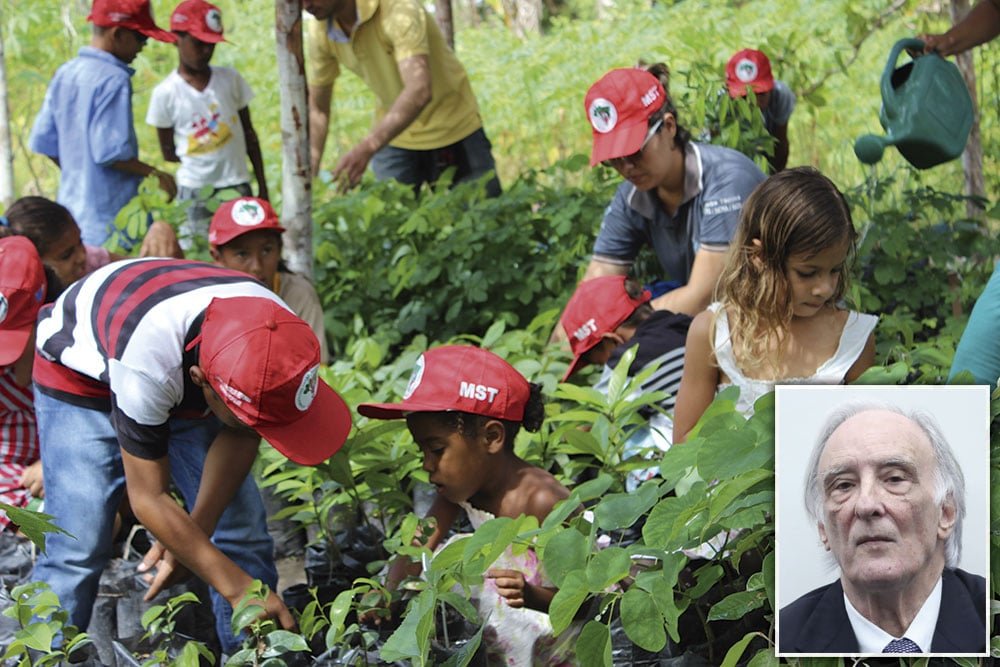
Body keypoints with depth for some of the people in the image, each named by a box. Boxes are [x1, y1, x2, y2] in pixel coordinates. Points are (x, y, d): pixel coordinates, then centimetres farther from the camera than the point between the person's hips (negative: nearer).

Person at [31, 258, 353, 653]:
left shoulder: (274, 336, -31)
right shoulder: (146, 358, -44)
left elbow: (239, 438, -12)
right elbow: (148, 498, -33)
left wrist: (196, 530, -23)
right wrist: (237, 589, -34)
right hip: (80, 377, -4)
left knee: (244, 534, -5)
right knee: (76, 551, -17)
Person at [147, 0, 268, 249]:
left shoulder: (230, 79, 4)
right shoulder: (166, 93, -3)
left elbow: (249, 133, 10)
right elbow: (168, 152, 4)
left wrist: (262, 186, 9)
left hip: (237, 187, 2)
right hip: (194, 191, -2)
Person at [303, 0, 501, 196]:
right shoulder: (319, 33, -10)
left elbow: (419, 91, -42)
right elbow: (317, 109, 1)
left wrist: (366, 148, -51)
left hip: (455, 135, -4)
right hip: (393, 139, 4)